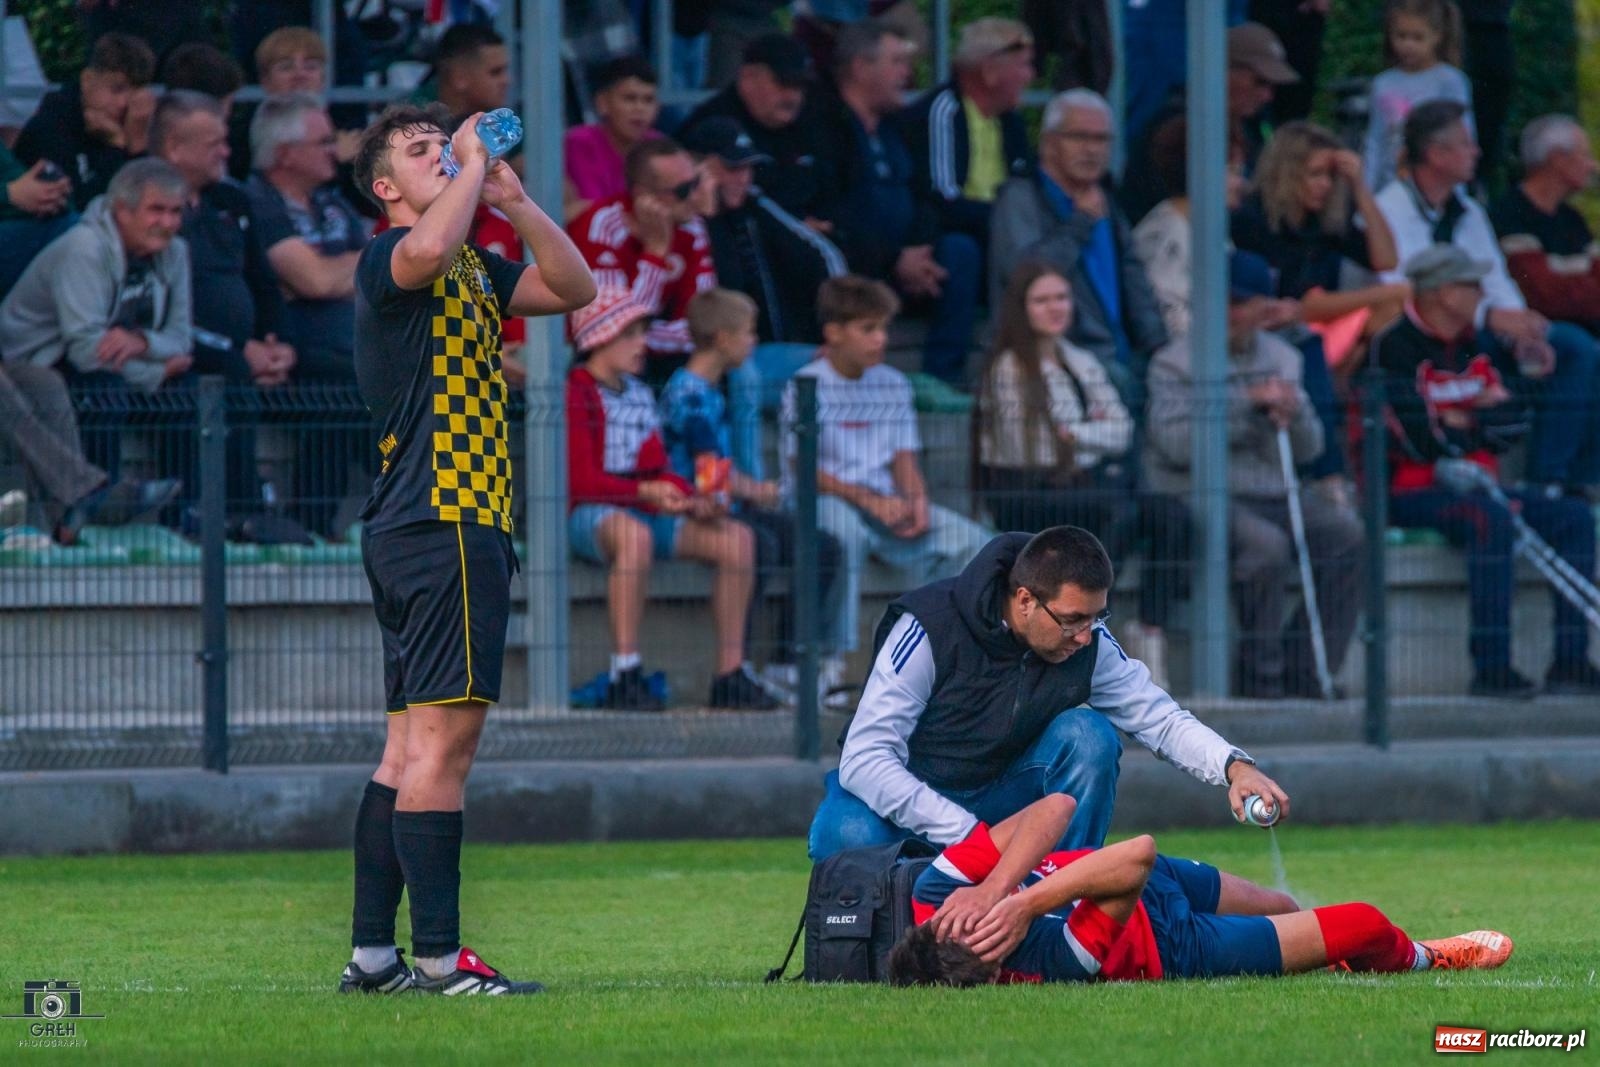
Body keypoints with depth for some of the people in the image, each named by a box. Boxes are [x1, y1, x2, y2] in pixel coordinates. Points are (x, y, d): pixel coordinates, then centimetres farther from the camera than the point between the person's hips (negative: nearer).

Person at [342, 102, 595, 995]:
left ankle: (372, 953, 12)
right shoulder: (388, 257, -6)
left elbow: (575, 288, 13)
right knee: (446, 730, -13)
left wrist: (513, 200, 2)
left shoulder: (474, 270, 21)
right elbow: (427, 248, -30)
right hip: (442, 521, -10)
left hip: (421, 529, 10)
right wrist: (471, 169, -14)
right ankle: (439, 955, -17)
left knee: (413, 744, 10)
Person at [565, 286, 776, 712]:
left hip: (647, 512, 8)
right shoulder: (575, 394, -6)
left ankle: (731, 673, -9)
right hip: (590, 515, -8)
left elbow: (659, 472, 17)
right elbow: (581, 480, -15)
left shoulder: (639, 396, 20)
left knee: (736, 537, -8)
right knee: (635, 534, -42)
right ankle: (625, 674, -43)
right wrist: (645, 492, -27)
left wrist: (698, 497, -3)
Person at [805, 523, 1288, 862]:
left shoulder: (1088, 643, -13)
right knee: (851, 836, -38)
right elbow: (864, 760, -30)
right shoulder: (930, 628, -27)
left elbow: (1160, 719, -5)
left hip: (999, 795, 4)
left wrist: (1233, 766, -26)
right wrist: (970, 835, -39)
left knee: (1088, 736, -22)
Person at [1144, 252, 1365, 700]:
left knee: (1347, 531, -17)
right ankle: (1260, 675, -20)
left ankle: (1305, 670, -11)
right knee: (1266, 544, -33)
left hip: (1273, 493, 6)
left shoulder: (1282, 357, 16)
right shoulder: (1175, 362, -1)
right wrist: (1247, 406, -19)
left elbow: (1308, 449, 13)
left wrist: (1292, 414, -10)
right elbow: (1176, 443, -18)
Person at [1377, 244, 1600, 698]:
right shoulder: (1396, 349, -10)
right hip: (1411, 491, -8)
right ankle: (1491, 669, -36)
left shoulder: (1481, 347, 14)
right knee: (1491, 518, -35)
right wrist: (1478, 422, -1)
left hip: (1473, 486, 8)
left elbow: (1515, 423, 7)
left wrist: (1458, 420, -9)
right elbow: (1419, 439, -17)